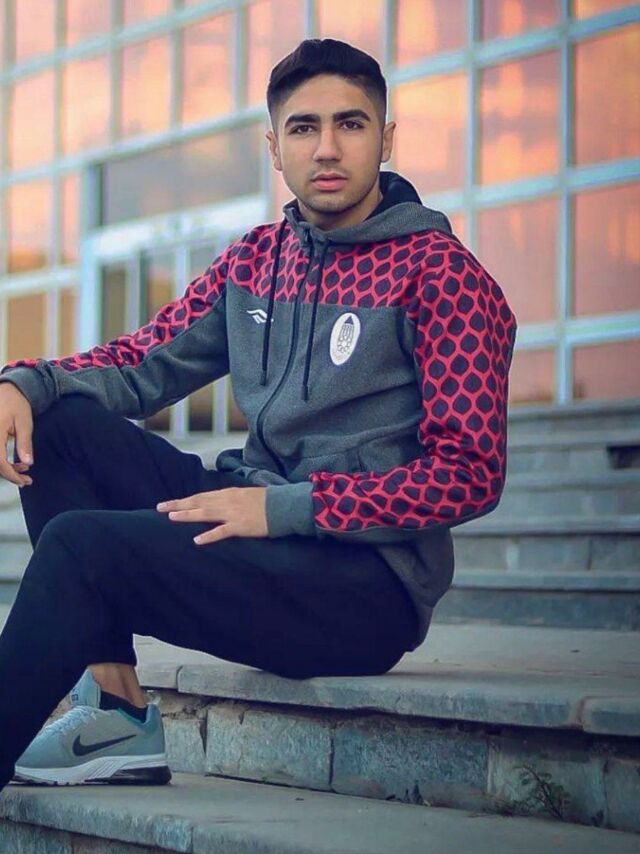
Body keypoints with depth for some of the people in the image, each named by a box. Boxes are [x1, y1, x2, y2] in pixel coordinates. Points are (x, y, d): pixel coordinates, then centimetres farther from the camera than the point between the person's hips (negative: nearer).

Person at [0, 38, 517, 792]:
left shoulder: (439, 272, -8)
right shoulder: (256, 259, 14)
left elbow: (471, 474, -14)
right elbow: (143, 362, 13)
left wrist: (285, 506, -21)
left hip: (371, 575, -7)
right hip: (264, 528, 8)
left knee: (79, 542, -22)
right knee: (64, 422, -5)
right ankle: (114, 711, -12)